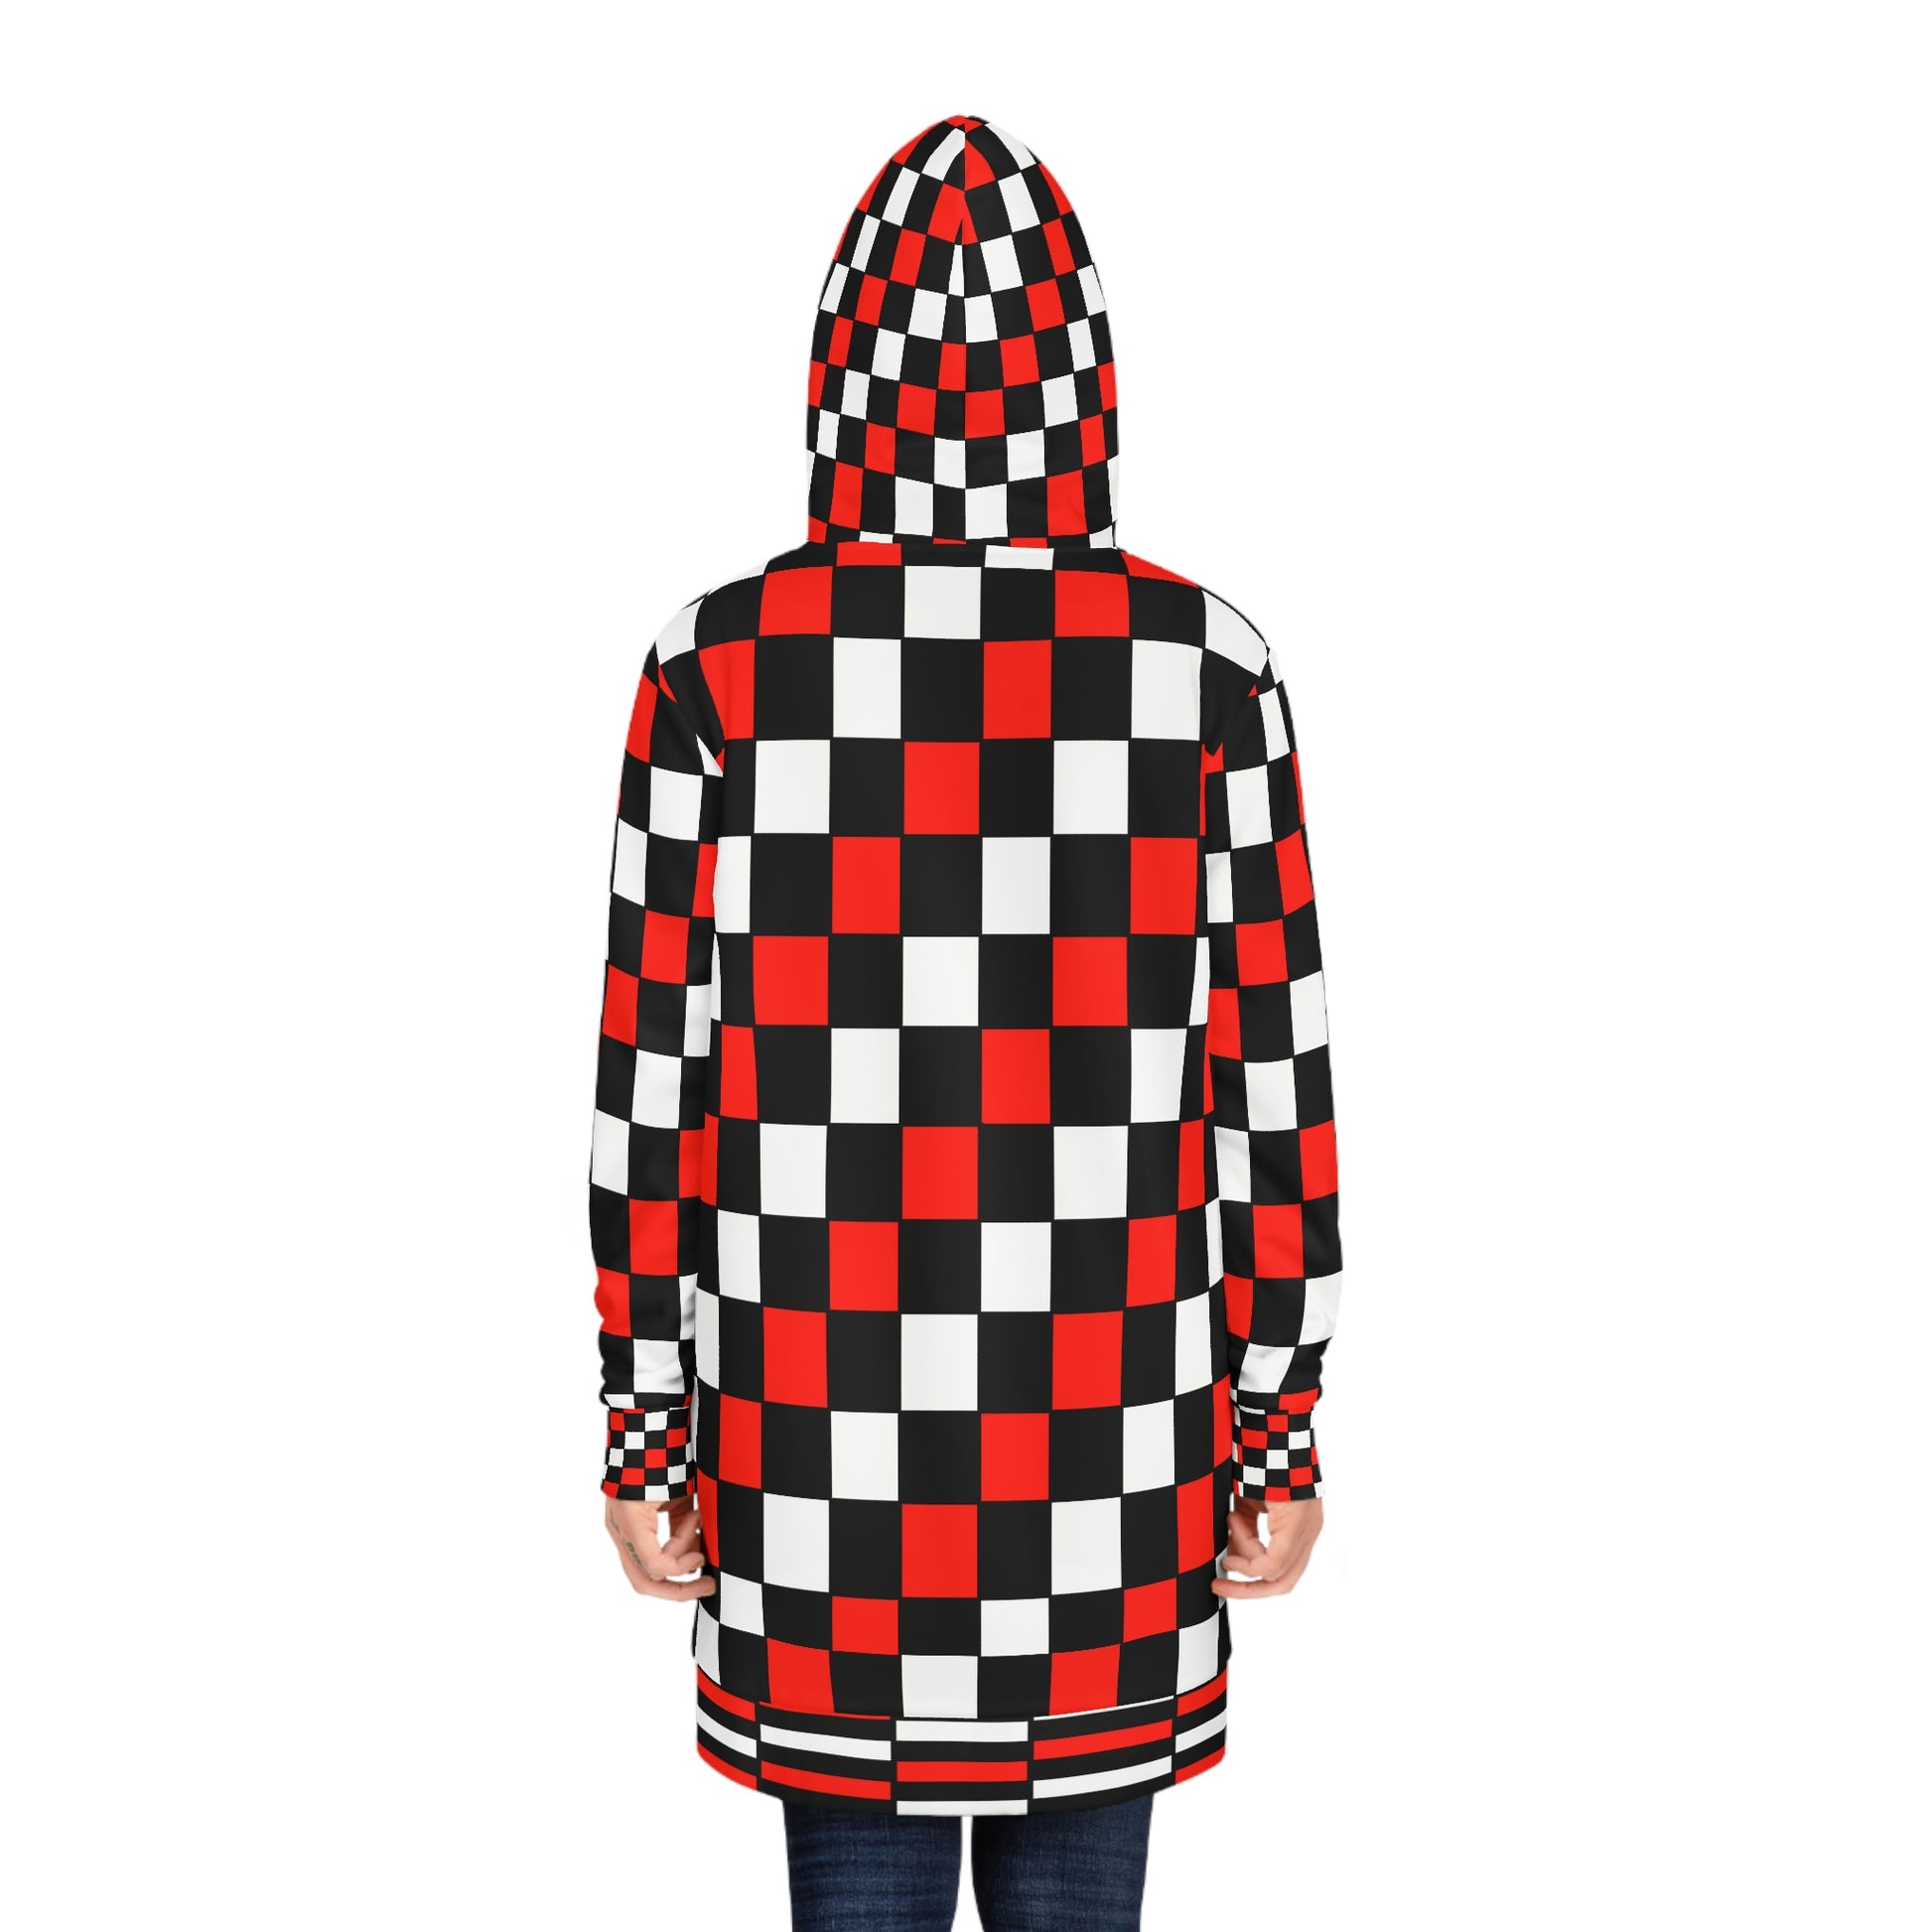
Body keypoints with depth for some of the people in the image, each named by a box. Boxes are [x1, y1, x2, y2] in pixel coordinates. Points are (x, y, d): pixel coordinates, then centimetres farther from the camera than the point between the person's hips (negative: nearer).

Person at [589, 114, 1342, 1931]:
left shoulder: (722, 665, -8)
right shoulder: (1200, 662, -6)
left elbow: (653, 1082, -6)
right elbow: (1275, 1080, -4)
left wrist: (644, 1434, 4)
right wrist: (1279, 1425, 6)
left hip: (819, 1437, 0)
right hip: (1109, 1442, 1)